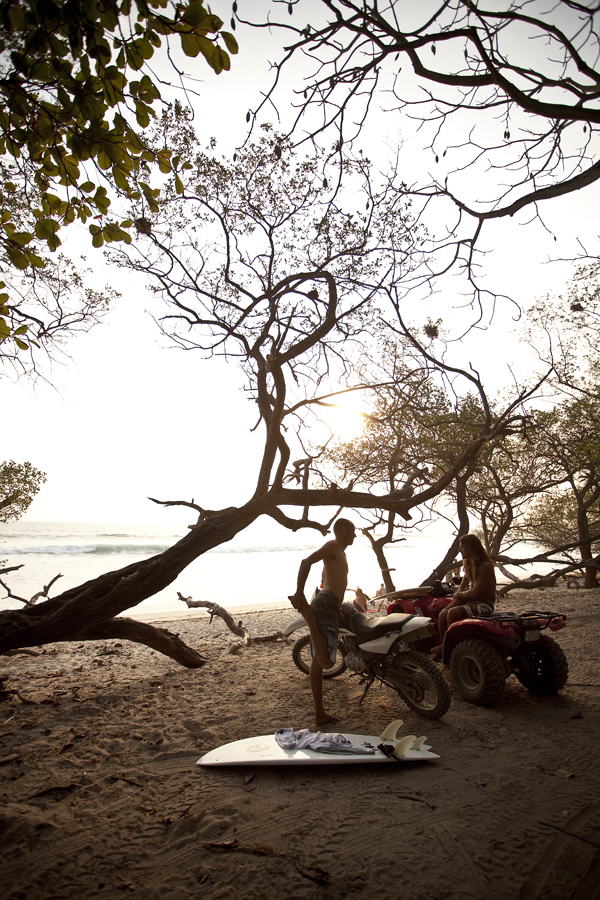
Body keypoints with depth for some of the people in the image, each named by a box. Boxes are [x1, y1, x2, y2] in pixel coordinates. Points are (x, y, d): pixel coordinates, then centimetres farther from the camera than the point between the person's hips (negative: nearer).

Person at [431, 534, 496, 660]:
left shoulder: (485, 566, -18)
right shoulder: (469, 564, 11)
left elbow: (475, 593, -23)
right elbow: (462, 586, 20)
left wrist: (459, 594, -6)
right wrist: (458, 594, -2)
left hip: (484, 604, -8)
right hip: (471, 600, 8)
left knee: (453, 613, -29)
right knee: (443, 614, -16)